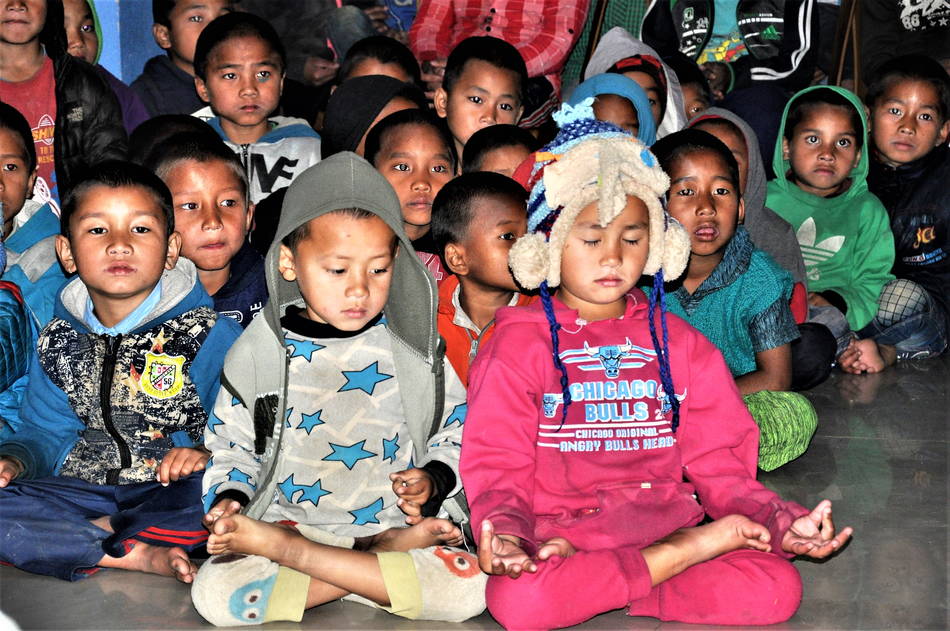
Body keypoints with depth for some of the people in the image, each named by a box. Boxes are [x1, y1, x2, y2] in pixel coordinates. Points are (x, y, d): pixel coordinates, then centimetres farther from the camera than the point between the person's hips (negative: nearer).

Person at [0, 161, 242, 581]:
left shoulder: (209, 335, -2)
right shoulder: (57, 342, 11)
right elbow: (45, 432, 17)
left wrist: (210, 454, -25)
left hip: (169, 492, -4)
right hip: (83, 489, 4)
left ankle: (90, 534, -21)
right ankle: (138, 555, -23)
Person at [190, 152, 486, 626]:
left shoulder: (412, 351, 3)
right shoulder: (260, 352, 3)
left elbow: (457, 434, 11)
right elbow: (231, 445, 12)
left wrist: (433, 480, -8)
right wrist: (228, 498, -6)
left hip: (394, 520, 1)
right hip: (290, 516, -1)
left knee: (469, 588, -29)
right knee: (215, 592, -27)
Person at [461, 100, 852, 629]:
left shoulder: (678, 343, 13)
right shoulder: (520, 345, 4)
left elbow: (718, 465, 9)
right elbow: (499, 472, -2)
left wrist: (782, 521, -10)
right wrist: (505, 534, -24)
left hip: (666, 520, 3)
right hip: (557, 530, -2)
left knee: (777, 587, -22)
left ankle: (583, 581, -17)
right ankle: (696, 548, -21)